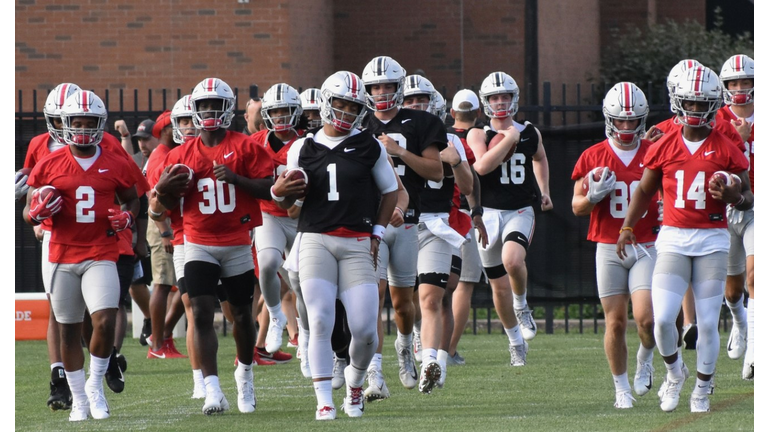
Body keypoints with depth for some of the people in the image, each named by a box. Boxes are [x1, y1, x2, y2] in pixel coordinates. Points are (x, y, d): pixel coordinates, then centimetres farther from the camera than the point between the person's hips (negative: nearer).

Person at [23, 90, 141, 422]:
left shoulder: (116, 166, 3)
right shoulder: (48, 166, 2)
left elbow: (131, 199, 18)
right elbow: (28, 213, 8)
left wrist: (126, 217, -4)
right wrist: (38, 212, -15)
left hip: (101, 255, -1)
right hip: (62, 257, 1)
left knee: (105, 321, -17)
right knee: (69, 330, 6)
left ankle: (95, 384, 5)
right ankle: (79, 400, 17)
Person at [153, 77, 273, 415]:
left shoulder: (245, 147, -3)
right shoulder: (181, 155, 5)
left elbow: (267, 189, -8)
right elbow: (170, 204, 11)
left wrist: (236, 178, -21)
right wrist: (164, 189, -11)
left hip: (237, 244, -1)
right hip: (199, 244, 1)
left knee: (242, 314, 10)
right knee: (202, 313, -12)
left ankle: (245, 375, 36)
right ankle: (212, 390, -16)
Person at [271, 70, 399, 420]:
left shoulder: (370, 147, 6)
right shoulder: (304, 149, 9)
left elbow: (390, 191, 15)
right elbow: (288, 202, 16)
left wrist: (377, 232, 5)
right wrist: (279, 192, -8)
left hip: (356, 245, 0)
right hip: (315, 242, 0)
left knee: (364, 329, -7)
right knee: (320, 321, -13)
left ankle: (354, 384, 22)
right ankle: (324, 401, -10)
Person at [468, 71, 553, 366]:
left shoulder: (530, 134, 5)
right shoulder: (478, 135, -4)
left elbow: (539, 159, 28)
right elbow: (482, 166, -23)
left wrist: (543, 191, 20)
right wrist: (509, 139, -19)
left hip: (521, 212, 0)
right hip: (489, 213, 0)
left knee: (512, 260, -31)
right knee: (499, 286, 7)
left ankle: (521, 305, -3)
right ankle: (515, 339, 26)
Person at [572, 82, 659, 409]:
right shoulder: (593, 158, 2)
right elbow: (577, 207, 7)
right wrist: (593, 196, -14)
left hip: (647, 248, 0)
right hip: (609, 249, 0)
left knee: (645, 317, -13)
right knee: (615, 321, 1)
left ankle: (645, 358, 19)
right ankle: (621, 389, 13)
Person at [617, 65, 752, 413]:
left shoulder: (726, 150, -1)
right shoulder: (664, 147, 4)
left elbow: (748, 198, 4)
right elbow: (644, 191, 16)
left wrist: (735, 197, -19)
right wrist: (627, 227, 7)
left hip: (712, 241, -1)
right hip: (673, 239, 1)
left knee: (707, 323, -1)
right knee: (663, 319, -10)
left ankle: (702, 391, 16)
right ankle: (674, 372, 18)